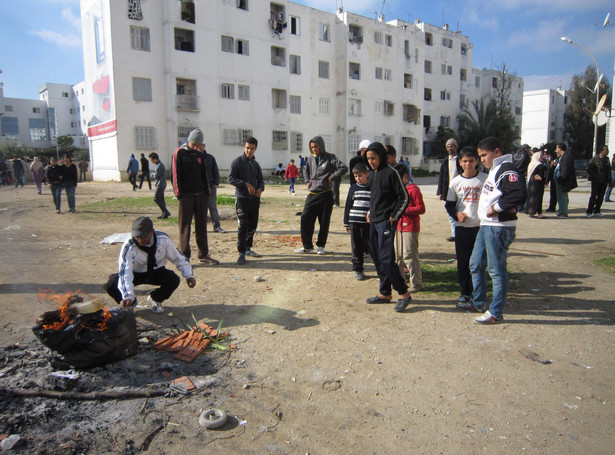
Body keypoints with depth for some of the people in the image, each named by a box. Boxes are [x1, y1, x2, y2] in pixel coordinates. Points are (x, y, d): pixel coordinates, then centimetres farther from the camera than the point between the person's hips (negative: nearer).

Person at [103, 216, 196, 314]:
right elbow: (125, 272, -37)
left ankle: (155, 299, 4)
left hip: (156, 271, 1)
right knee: (111, 285, -28)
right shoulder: (128, 246, -27)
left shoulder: (163, 239, -20)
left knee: (174, 280, -29)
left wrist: (188, 275, -12)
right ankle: (131, 303, 7)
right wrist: (128, 296, -49)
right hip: (135, 273, -1)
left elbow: (178, 257, -5)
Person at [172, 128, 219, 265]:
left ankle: (203, 255, 15)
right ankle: (184, 256, 5)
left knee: (201, 226, 8)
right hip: (186, 196, -5)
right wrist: (179, 194, -12)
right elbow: (176, 175, -6)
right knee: (185, 226, -1)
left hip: (200, 195, 5)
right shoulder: (179, 153, -2)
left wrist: (207, 191, 9)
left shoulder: (200, 155, 13)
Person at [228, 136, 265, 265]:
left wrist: (260, 188, -4)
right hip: (242, 198, -6)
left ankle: (248, 248, 25)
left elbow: (261, 179, 18)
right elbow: (231, 178, -10)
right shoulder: (237, 162, -3)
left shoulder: (256, 164, 14)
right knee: (242, 226, -8)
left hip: (255, 199, 6)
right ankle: (241, 253, -3)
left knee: (253, 225, 11)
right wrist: (246, 184, -19)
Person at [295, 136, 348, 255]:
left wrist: (331, 177, -13)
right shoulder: (311, 159, 11)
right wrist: (307, 181, 14)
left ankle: (321, 246, 19)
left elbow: (344, 168, -14)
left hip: (326, 195, -4)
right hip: (312, 195, 5)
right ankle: (307, 246, 8)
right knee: (305, 219, -3)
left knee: (324, 222, 5)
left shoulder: (330, 158, -5)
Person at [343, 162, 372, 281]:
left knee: (371, 245, 1)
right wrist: (346, 222, 8)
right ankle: (358, 270, 16)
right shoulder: (353, 188, 6)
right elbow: (348, 205, 9)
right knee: (356, 247, 5)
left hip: (368, 222, -1)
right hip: (354, 222, 2)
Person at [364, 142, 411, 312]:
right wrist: (370, 212, 14)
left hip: (386, 222, -9)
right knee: (377, 258, 11)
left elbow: (404, 198, -11)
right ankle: (385, 293, 21)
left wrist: (393, 217, -13)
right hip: (374, 221, 9)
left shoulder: (391, 173, -11)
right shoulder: (374, 175, 13)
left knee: (386, 259, -11)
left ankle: (404, 293, 2)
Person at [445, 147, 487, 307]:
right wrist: (457, 214, -10)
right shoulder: (456, 181, 4)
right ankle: (465, 293, 19)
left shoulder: (485, 179, -1)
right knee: (462, 262, 7)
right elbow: (449, 204, 9)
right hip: (462, 227, 2)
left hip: (480, 227, -1)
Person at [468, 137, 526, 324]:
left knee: (496, 270, -2)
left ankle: (496, 313, 8)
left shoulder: (506, 170, -15)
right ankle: (478, 303, 31)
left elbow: (519, 194, -30)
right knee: (476, 265, 17)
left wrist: (496, 208, -22)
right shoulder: (493, 170, 17)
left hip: (499, 228, -11)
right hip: (486, 226, 11)